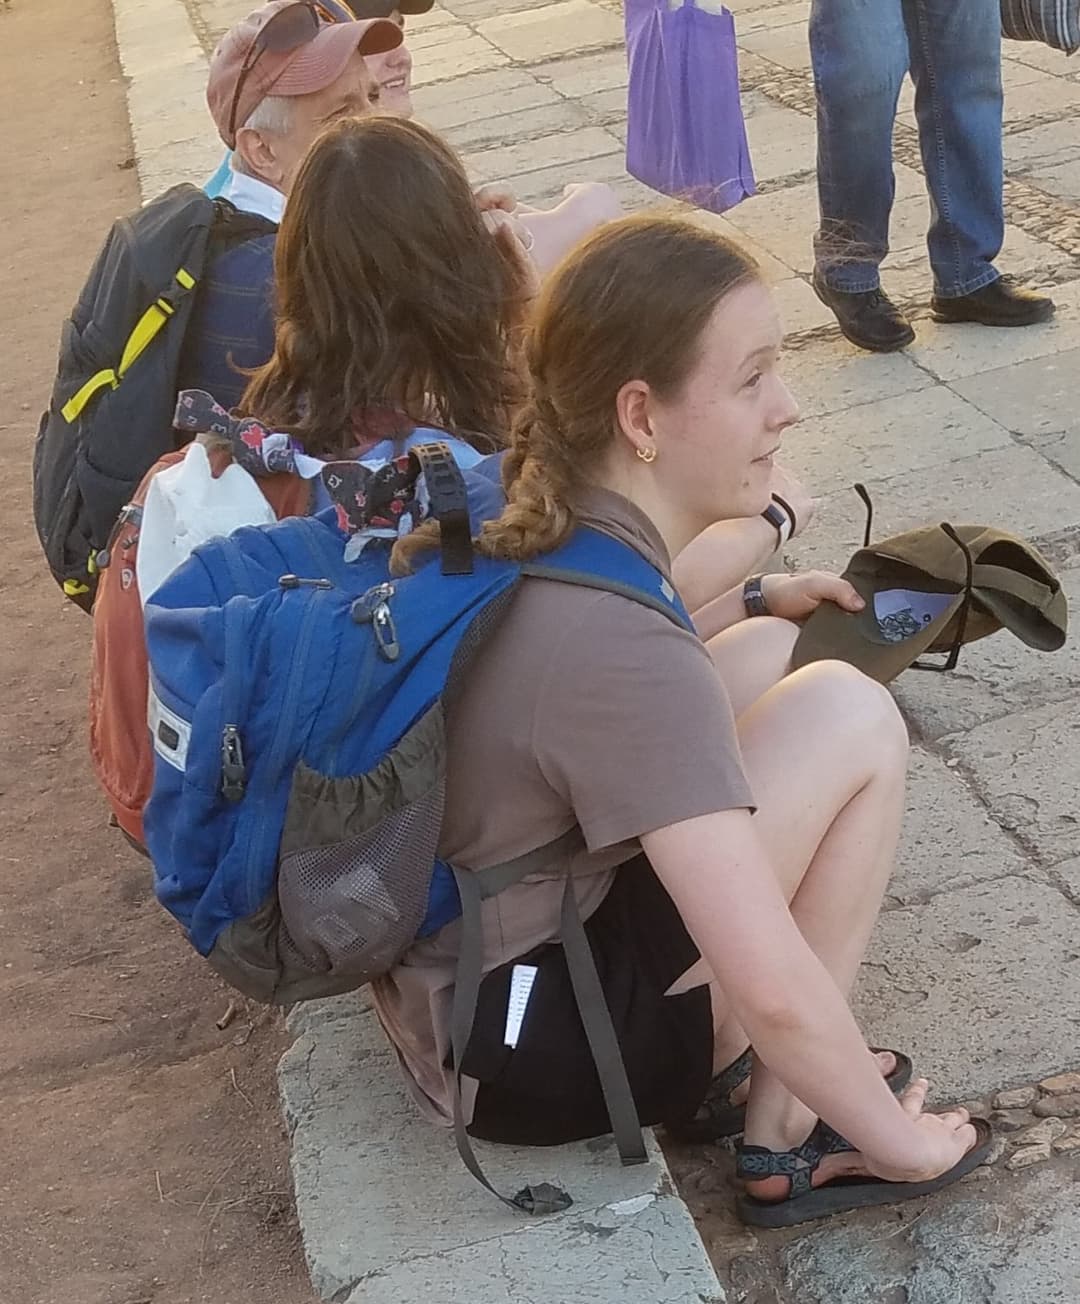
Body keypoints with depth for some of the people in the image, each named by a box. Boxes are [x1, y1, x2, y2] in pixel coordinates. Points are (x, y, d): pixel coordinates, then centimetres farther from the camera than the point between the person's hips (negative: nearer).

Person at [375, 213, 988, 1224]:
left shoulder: (543, 528, -3)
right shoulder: (625, 651, -30)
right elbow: (772, 993, -30)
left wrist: (756, 599, 21)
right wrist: (895, 1138, -14)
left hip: (442, 958, 9)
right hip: (513, 1054, -9)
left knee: (761, 649, 11)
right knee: (852, 719, -10)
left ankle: (722, 1061, 12)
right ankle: (785, 1129, 3)